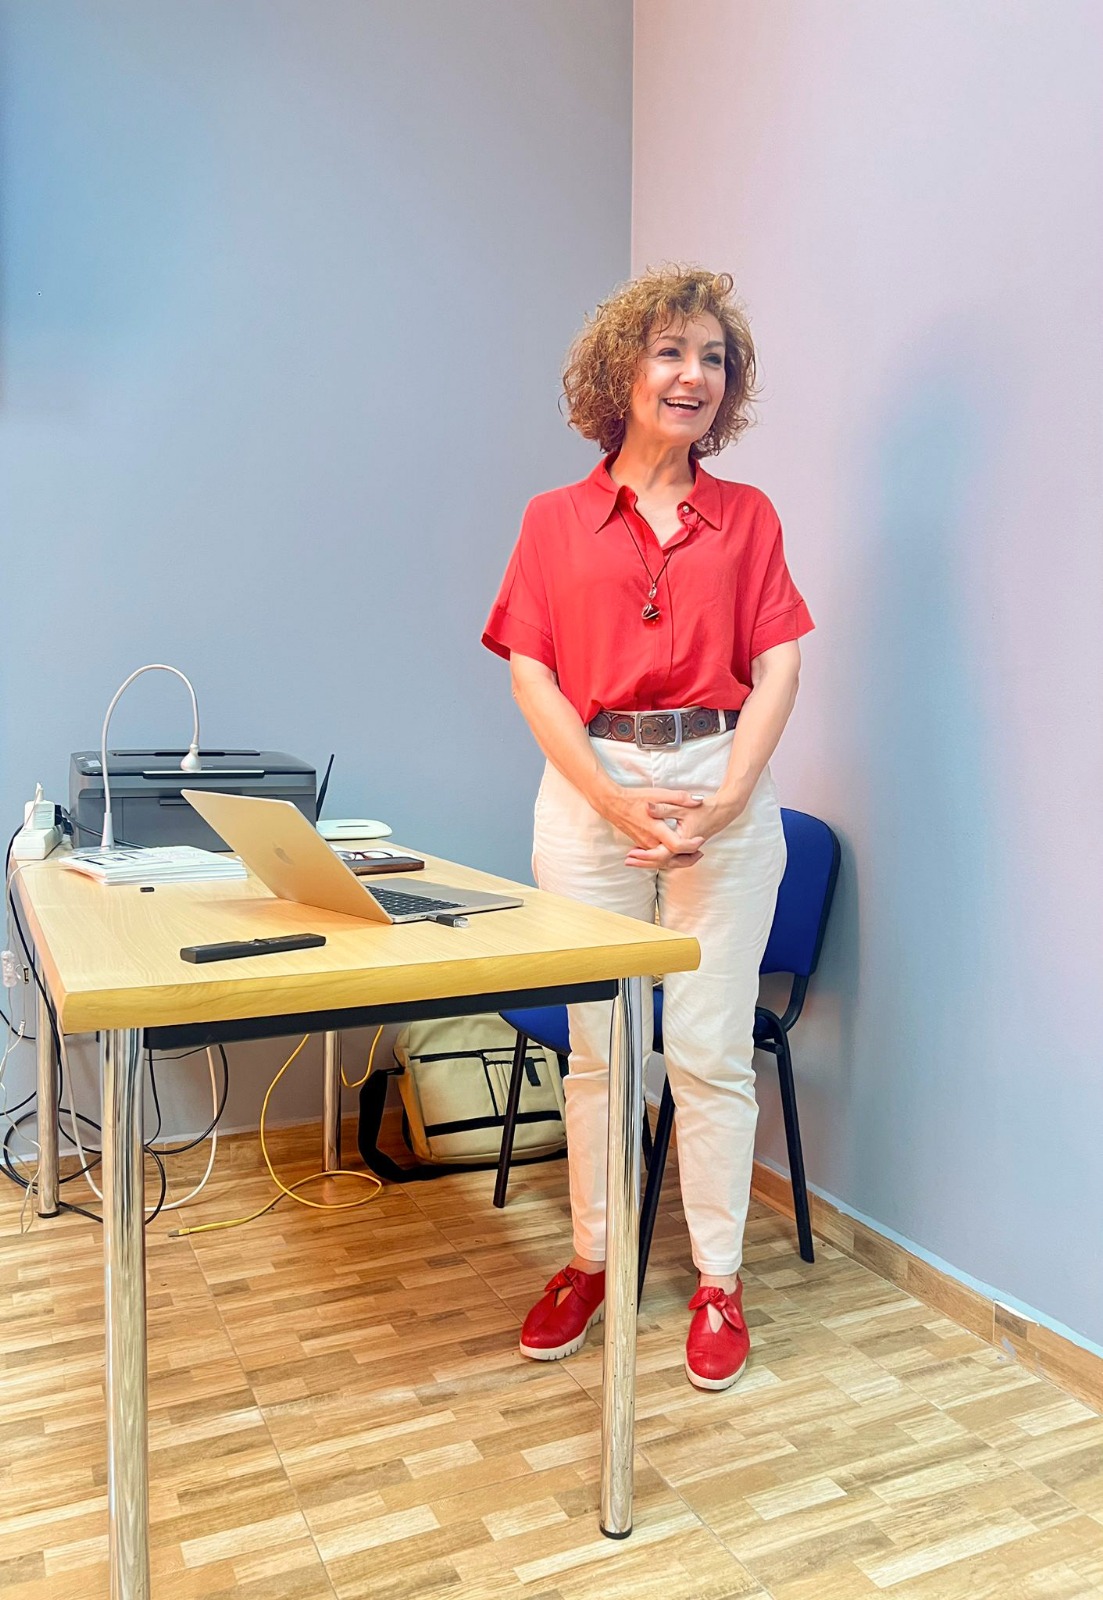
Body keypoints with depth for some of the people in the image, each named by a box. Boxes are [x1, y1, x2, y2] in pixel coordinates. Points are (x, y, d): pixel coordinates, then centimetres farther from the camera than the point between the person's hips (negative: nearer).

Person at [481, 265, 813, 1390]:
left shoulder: (747, 517, 10)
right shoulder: (556, 520, 8)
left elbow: (779, 667, 1)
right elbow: (531, 674, 0)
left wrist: (722, 802, -12)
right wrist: (617, 800, -12)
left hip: (723, 790, 0)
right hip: (589, 789, 0)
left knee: (711, 1053, 4)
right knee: (598, 1046, 8)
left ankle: (718, 1281, 20)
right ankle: (590, 1262, 26)